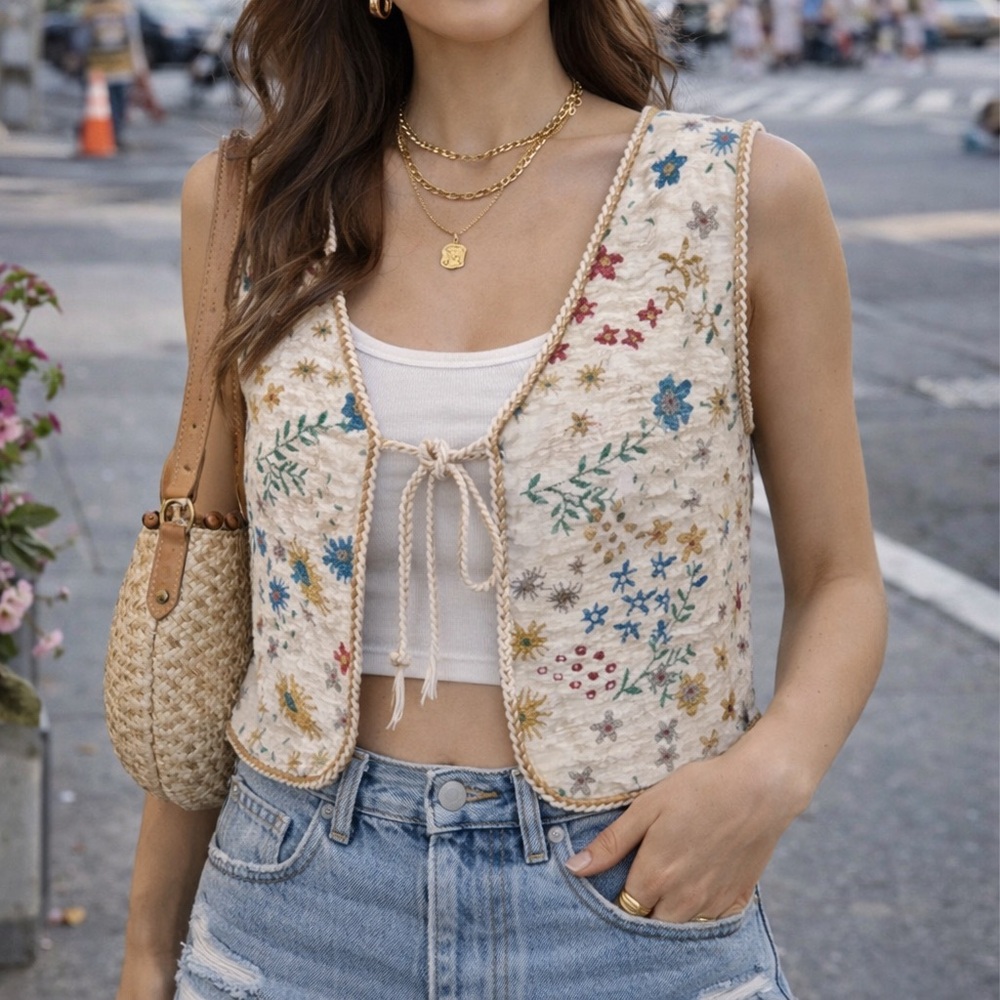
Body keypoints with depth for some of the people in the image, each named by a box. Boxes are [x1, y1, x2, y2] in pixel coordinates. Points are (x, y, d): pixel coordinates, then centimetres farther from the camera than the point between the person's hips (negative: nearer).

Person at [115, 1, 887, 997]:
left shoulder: (747, 195, -7)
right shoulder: (248, 201, 0)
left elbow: (840, 580, 0)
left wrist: (772, 770, -20)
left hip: (630, 901, -1)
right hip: (301, 902, 2)